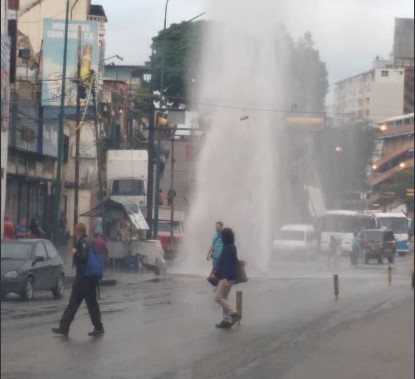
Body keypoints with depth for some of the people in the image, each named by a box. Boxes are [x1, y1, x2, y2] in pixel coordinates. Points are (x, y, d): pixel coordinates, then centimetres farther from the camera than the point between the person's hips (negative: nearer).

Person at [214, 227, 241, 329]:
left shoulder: (228, 248, -19)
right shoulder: (232, 247, 12)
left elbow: (227, 264, -24)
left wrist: (225, 278, -27)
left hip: (226, 277, -10)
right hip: (229, 277, 10)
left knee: (218, 297, -7)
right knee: (224, 298, 14)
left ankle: (234, 314, -11)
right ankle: (226, 320, 15)